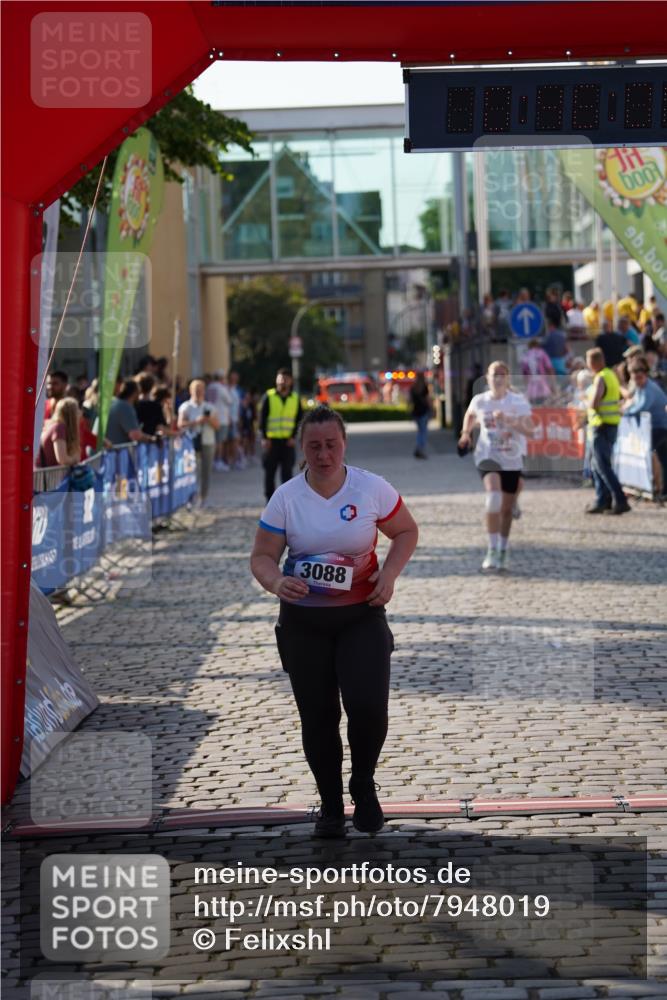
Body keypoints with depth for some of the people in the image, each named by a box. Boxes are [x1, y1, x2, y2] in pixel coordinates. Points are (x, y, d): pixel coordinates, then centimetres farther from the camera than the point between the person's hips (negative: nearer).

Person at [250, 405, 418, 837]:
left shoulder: (372, 489, -7)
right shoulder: (285, 498, -6)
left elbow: (406, 531, 6)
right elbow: (262, 557, -2)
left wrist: (390, 573, -11)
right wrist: (276, 582, -25)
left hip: (362, 616, -1)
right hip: (303, 621, 1)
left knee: (368, 707, -16)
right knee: (318, 716, 6)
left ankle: (364, 786, 14)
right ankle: (331, 805, 25)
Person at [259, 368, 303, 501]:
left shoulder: (295, 398, 7)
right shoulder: (268, 397, 0)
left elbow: (299, 419, 9)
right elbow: (262, 418, -1)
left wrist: (293, 436, -3)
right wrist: (264, 437, -9)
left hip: (288, 441, 1)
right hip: (271, 440, -1)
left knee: (287, 472, 0)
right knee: (269, 472, 2)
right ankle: (270, 499, 10)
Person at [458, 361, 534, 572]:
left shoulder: (519, 402, -9)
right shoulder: (479, 401, -2)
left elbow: (529, 431, -19)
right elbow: (470, 415, 22)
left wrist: (508, 420, -30)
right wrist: (466, 433, 10)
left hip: (513, 460, 1)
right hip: (488, 457, -1)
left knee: (507, 508, 10)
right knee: (493, 495, -27)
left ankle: (503, 551, 30)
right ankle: (492, 549, -24)